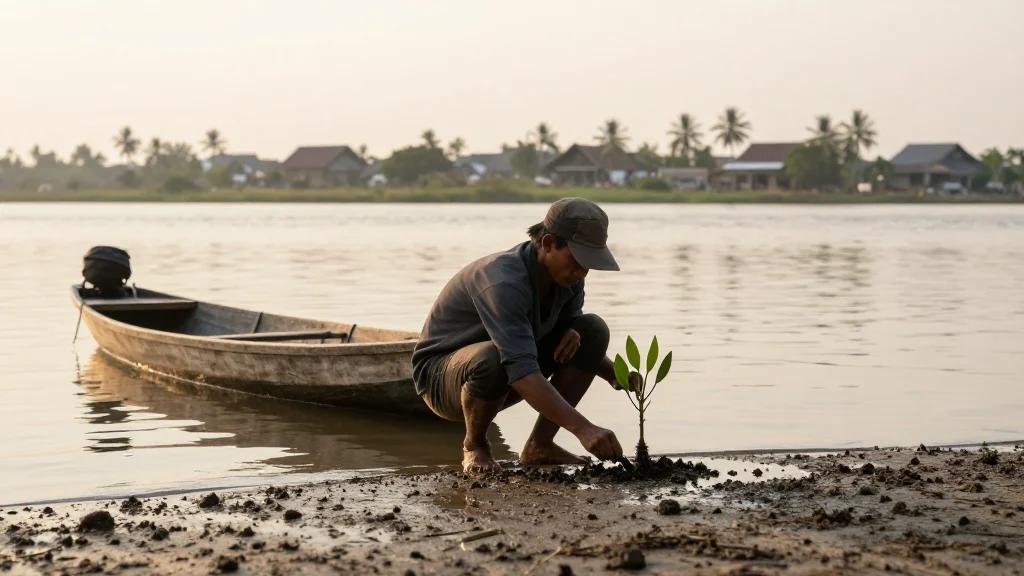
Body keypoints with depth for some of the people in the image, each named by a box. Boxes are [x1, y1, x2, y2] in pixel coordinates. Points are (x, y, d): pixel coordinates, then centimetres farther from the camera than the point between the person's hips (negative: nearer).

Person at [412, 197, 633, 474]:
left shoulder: (567, 275, -7)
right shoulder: (503, 282, -34)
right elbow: (522, 373, -45)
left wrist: (615, 374, -12)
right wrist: (583, 429, -52)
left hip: (502, 382, 8)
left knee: (594, 329, -8)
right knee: (493, 358, -42)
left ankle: (540, 444, -5)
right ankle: (474, 446, -10)